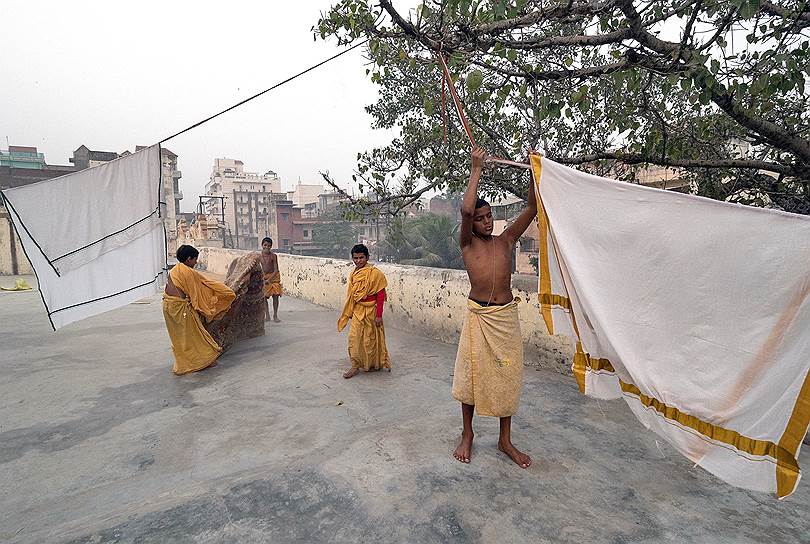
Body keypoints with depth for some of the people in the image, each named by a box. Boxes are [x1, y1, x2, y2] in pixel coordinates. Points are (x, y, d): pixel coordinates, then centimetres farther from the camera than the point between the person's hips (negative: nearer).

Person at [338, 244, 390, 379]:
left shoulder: (375, 273, -14)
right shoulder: (353, 274, 6)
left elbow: (381, 295, -14)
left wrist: (379, 315, -16)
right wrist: (350, 312, 18)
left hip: (370, 310, -6)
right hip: (357, 311, 6)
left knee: (370, 339, 7)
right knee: (354, 337, 3)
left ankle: (374, 364, 25)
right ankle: (355, 365, 15)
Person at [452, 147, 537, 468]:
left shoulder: (506, 240, 8)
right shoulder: (467, 244, -1)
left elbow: (531, 208, 3)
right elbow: (465, 209, -19)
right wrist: (477, 170, -12)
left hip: (506, 315, 3)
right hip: (478, 315, -3)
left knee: (507, 376, 9)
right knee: (471, 373, 5)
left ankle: (505, 441, 25)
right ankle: (467, 434, 25)